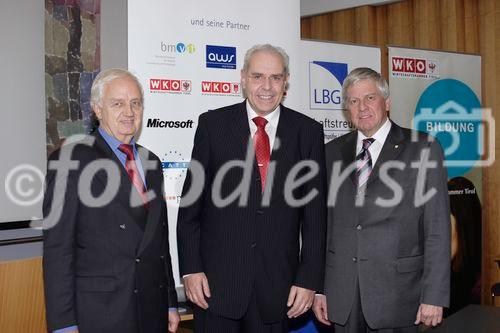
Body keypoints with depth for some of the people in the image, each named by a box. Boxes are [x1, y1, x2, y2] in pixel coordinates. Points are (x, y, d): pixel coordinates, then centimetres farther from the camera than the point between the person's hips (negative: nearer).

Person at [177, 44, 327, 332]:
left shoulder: (308, 131, 2)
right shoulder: (213, 124, 0)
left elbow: (315, 212, 2)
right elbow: (191, 202, 1)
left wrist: (310, 279, -1)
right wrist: (191, 268, -4)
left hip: (278, 284, 1)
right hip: (216, 280, -1)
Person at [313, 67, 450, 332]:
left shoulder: (423, 149, -2)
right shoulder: (332, 152, 8)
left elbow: (437, 229, -5)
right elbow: (323, 223, 7)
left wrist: (434, 296, -9)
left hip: (396, 291, -3)